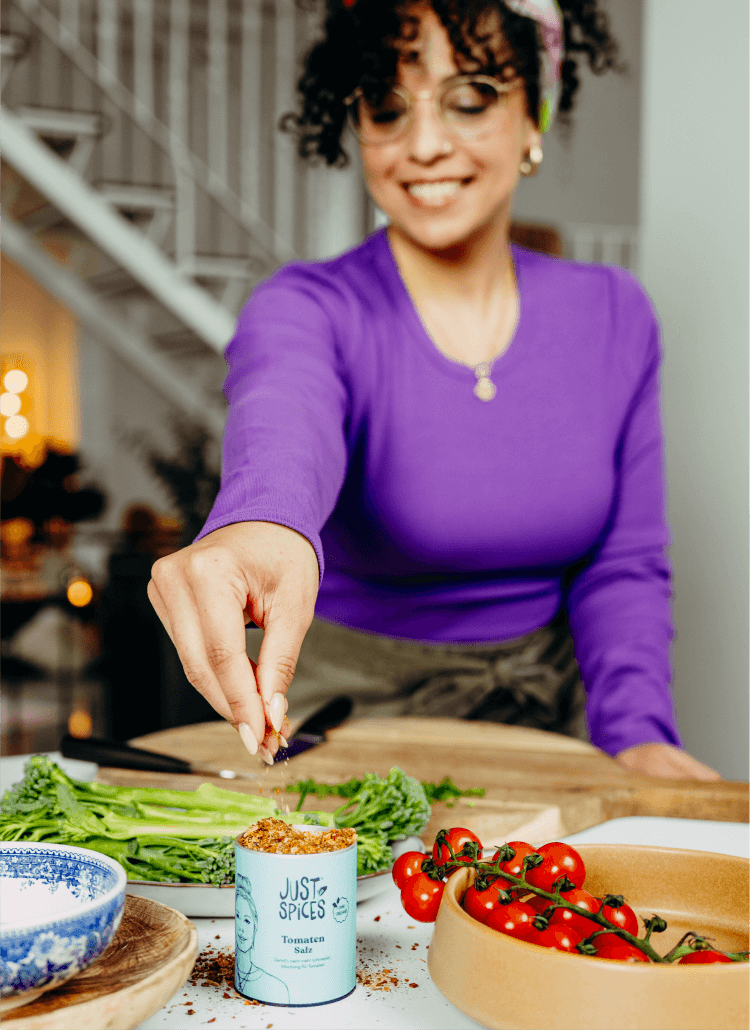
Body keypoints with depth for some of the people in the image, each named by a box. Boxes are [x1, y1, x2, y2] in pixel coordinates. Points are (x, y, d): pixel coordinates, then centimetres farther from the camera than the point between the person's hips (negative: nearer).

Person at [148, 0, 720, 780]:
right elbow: (285, 423, -36)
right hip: (349, 720, -2)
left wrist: (638, 734, -13)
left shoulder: (612, 315, 1)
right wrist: (262, 525, -59)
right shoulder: (306, 310, -11)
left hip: (548, 718, 3)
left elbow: (621, 562, 4)